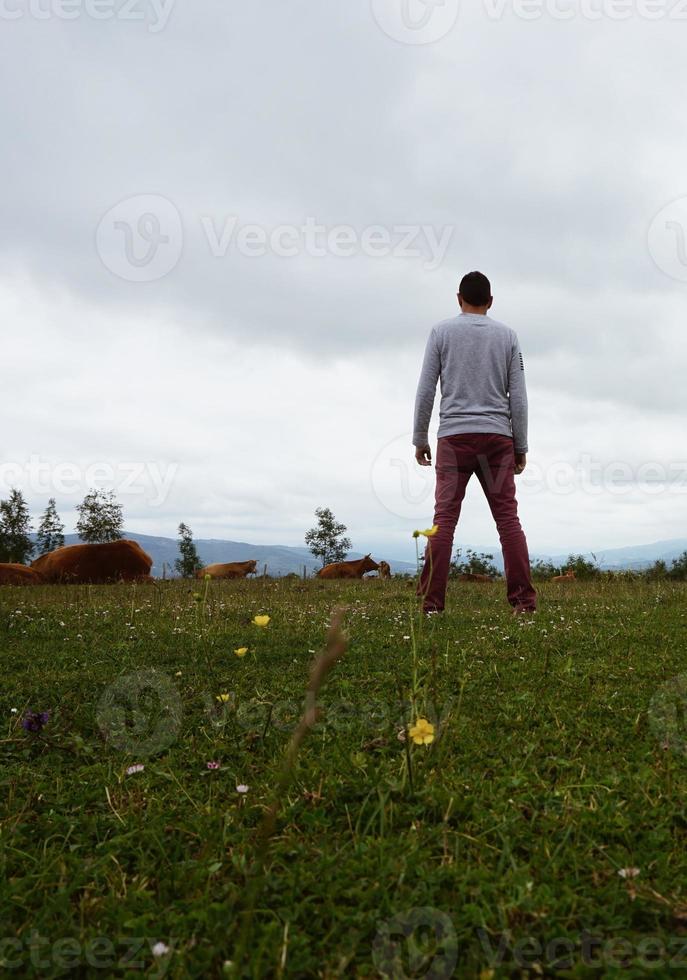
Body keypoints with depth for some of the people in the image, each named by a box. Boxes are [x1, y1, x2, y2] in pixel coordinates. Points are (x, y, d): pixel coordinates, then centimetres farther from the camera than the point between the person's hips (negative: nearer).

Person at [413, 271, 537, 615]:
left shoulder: (441, 332, 8)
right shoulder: (507, 335, 12)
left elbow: (425, 390, 2)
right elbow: (518, 396, 7)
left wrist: (419, 438, 8)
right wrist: (521, 446, 10)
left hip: (454, 436, -1)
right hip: (497, 436, 1)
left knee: (444, 518, -4)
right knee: (508, 518, 0)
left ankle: (432, 600, -9)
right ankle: (524, 599, -5)